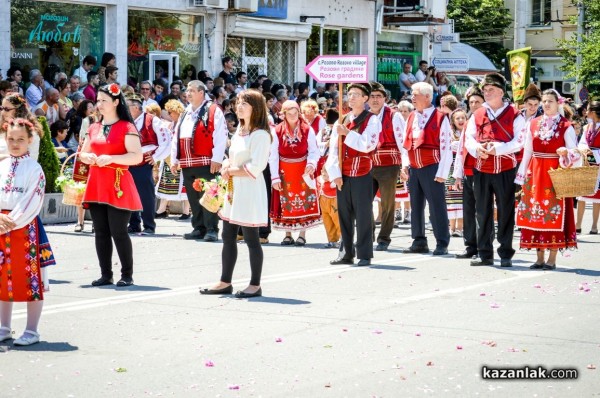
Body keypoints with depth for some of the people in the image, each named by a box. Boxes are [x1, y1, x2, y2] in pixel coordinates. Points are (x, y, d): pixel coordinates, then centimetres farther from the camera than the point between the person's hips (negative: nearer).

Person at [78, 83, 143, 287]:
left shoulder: (127, 127, -5)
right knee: (101, 231, 6)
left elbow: (137, 156, -13)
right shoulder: (93, 128, 15)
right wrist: (88, 157, -1)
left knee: (118, 231, -7)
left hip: (117, 185, -6)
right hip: (96, 184, 6)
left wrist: (111, 158, -22)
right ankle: (105, 274, 12)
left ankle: (127, 275, 3)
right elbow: (82, 153, 23)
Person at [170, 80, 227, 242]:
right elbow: (176, 137, 21)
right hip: (187, 164, 7)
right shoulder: (185, 113, 20)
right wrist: (174, 160, 15)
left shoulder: (213, 111, -3)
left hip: (205, 163, -7)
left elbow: (220, 136, -10)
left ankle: (211, 230, -5)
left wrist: (217, 159, -15)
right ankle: (199, 228, 16)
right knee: (193, 198, 10)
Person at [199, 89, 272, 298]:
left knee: (251, 239, -2)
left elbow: (255, 169, -20)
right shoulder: (239, 132, 15)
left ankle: (255, 285, 6)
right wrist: (226, 168, -1)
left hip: (250, 190, -9)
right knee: (228, 236, 11)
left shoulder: (260, 134, -13)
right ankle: (225, 283, 19)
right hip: (233, 190, 9)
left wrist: (230, 171, -9)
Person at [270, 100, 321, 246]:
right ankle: (288, 235, 14)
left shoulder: (307, 130, -7)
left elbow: (314, 151, -5)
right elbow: (273, 156, -7)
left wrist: (311, 164, -26)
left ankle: (302, 235, 8)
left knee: (304, 202, 1)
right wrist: (275, 177, -9)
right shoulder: (277, 131, -8)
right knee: (286, 203, 5)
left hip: (303, 171, 0)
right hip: (284, 172, 0)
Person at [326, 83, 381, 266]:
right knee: (344, 215, 7)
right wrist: (335, 173, -3)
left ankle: (365, 255, 2)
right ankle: (346, 253, 14)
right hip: (343, 175, 5)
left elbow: (368, 145, -16)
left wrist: (347, 133, -17)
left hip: (362, 175, -5)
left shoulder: (371, 120, -2)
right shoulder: (341, 121, 12)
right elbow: (333, 148, 7)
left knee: (363, 215, -2)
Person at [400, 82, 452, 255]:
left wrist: (442, 173, -13)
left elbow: (446, 147, -9)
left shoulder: (440, 118, -7)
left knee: (436, 205, -5)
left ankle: (442, 243, 1)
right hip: (413, 168, 7)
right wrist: (405, 164, 5)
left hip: (432, 168, -7)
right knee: (416, 206, 10)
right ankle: (419, 242, 18)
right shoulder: (411, 117, 13)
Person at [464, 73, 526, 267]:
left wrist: (497, 148, -20)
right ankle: (485, 254, 13)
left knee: (506, 212, 0)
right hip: (481, 170, 4)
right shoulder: (476, 116, 12)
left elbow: (519, 141, -7)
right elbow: (469, 139, 7)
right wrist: (477, 148, -15)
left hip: (505, 170, -4)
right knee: (483, 212, 6)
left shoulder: (514, 115, 1)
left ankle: (506, 254, 7)